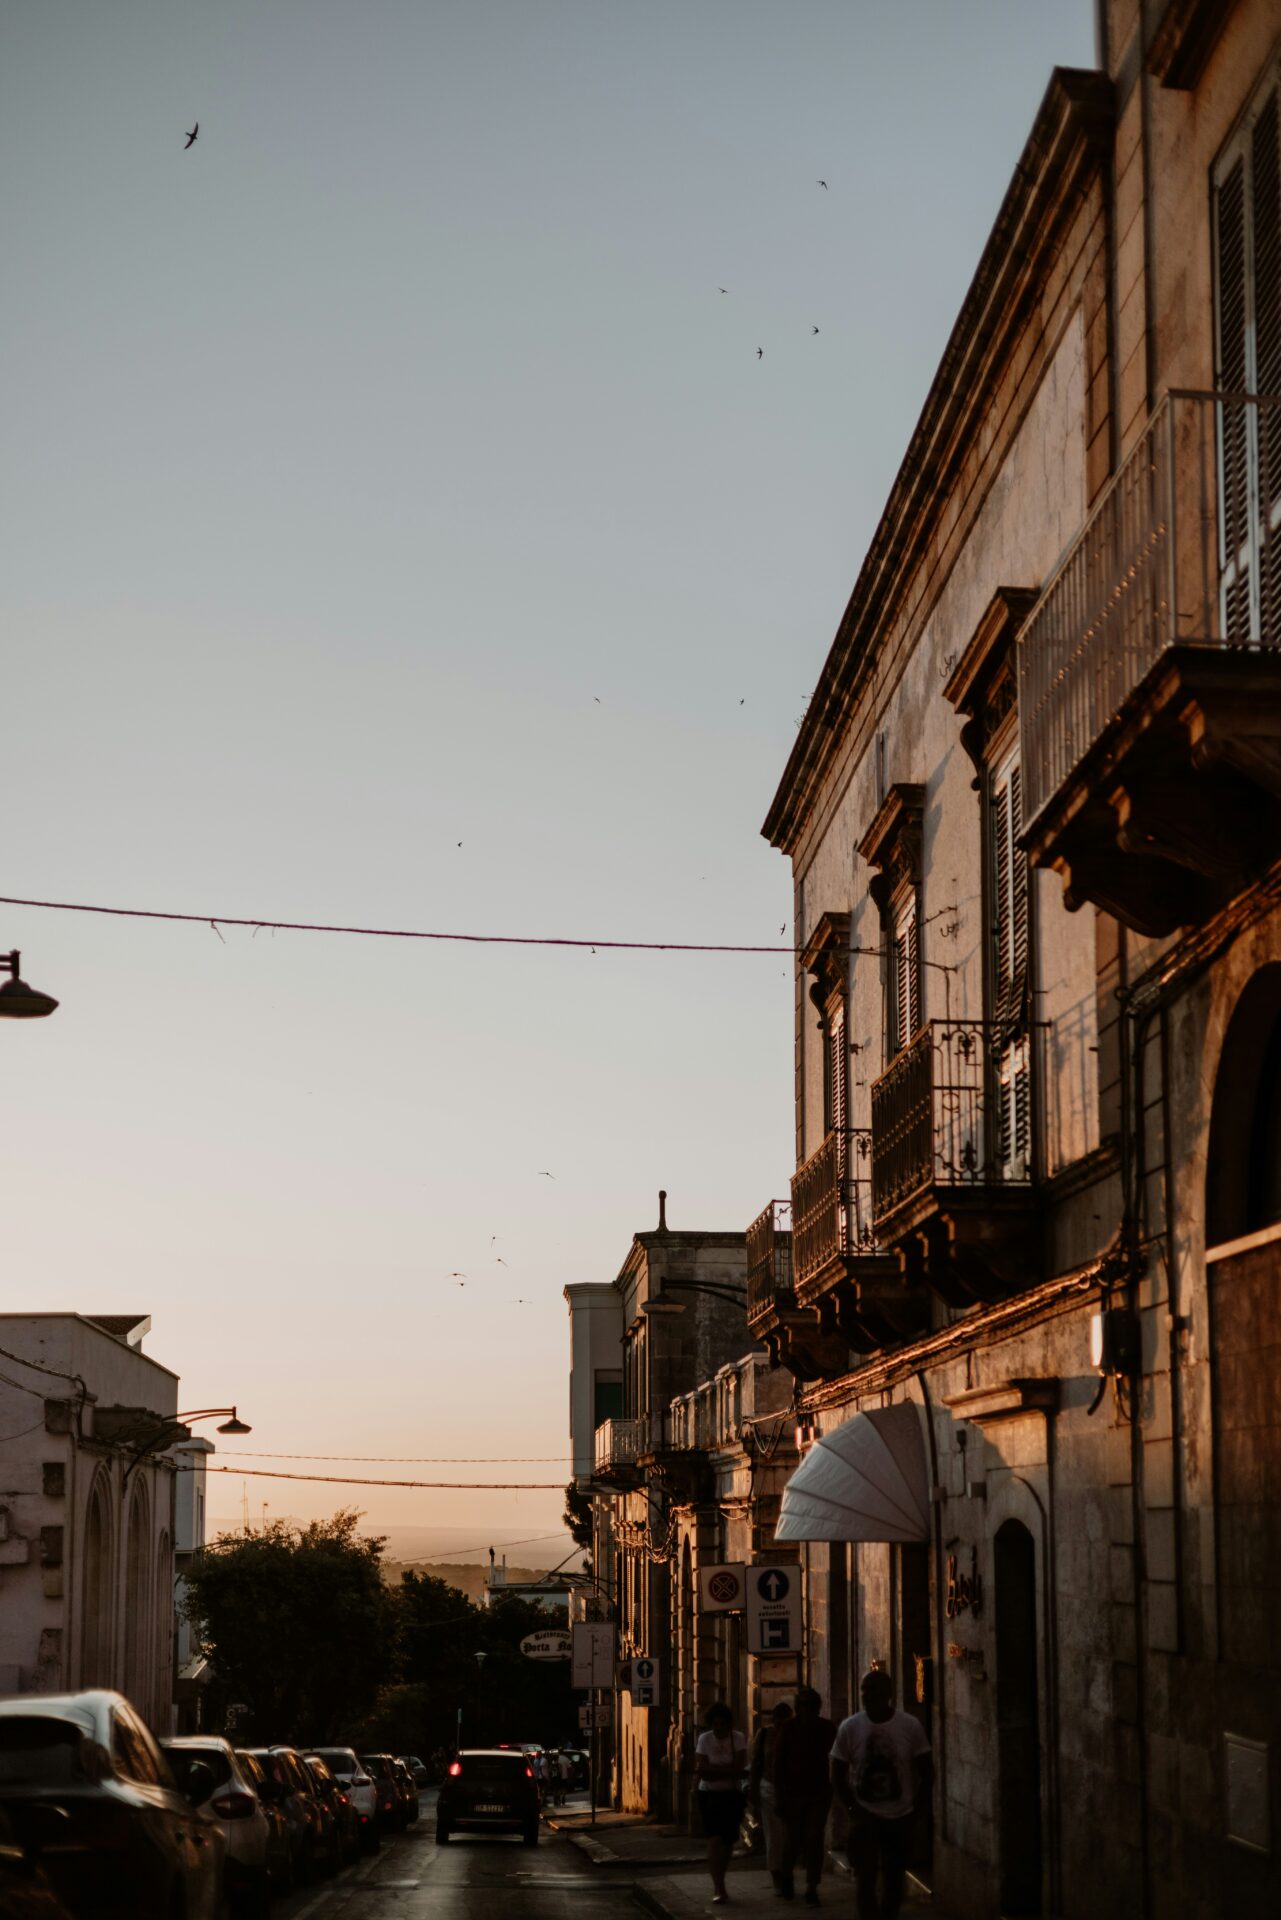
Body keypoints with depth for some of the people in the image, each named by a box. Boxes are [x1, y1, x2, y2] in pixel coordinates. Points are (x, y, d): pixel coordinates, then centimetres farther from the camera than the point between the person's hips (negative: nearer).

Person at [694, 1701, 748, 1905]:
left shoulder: (738, 1738, -5)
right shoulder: (704, 1739, -1)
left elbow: (738, 1768, -15)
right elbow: (701, 1771, -7)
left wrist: (711, 1769, -15)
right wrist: (727, 1770, -17)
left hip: (732, 1796, 1)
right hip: (709, 1796, -1)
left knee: (728, 1842, 5)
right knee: (715, 1840, -12)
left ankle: (718, 1886, 23)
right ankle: (719, 1889, -14)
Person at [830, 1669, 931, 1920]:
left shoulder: (910, 1727, -7)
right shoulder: (849, 1728, -7)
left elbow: (926, 1774, 2)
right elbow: (838, 1777, 1)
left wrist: (913, 1807, -8)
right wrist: (852, 1808, -10)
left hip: (900, 1817, 1)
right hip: (864, 1815, -1)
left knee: (894, 1883, 11)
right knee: (865, 1881, -9)